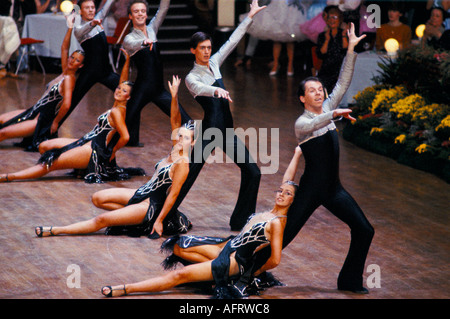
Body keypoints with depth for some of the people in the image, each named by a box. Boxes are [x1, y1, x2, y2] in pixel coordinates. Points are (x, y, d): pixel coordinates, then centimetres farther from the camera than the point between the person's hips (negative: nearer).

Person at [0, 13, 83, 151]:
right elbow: (64, 48, 12)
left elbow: (66, 105, -30)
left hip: (41, 121, -9)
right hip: (34, 111, 9)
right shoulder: (65, 72, 6)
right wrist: (70, 27, 7)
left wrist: (55, 122, -18)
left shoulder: (69, 78, -19)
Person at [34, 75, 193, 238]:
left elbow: (173, 194, -20)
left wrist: (159, 221, -20)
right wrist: (174, 97, -9)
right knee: (98, 198, 5)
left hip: (151, 206, -10)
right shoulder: (174, 150, 4)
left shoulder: (182, 163, -19)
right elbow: (175, 121, 4)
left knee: (101, 220, -15)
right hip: (141, 193, 10)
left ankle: (55, 231, -10)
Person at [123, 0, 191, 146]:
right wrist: (144, 42, -51)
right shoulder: (129, 38, -6)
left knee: (186, 121, 1)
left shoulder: (151, 29, 11)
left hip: (159, 89, 5)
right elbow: (132, 44, -30)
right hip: (142, 89, -5)